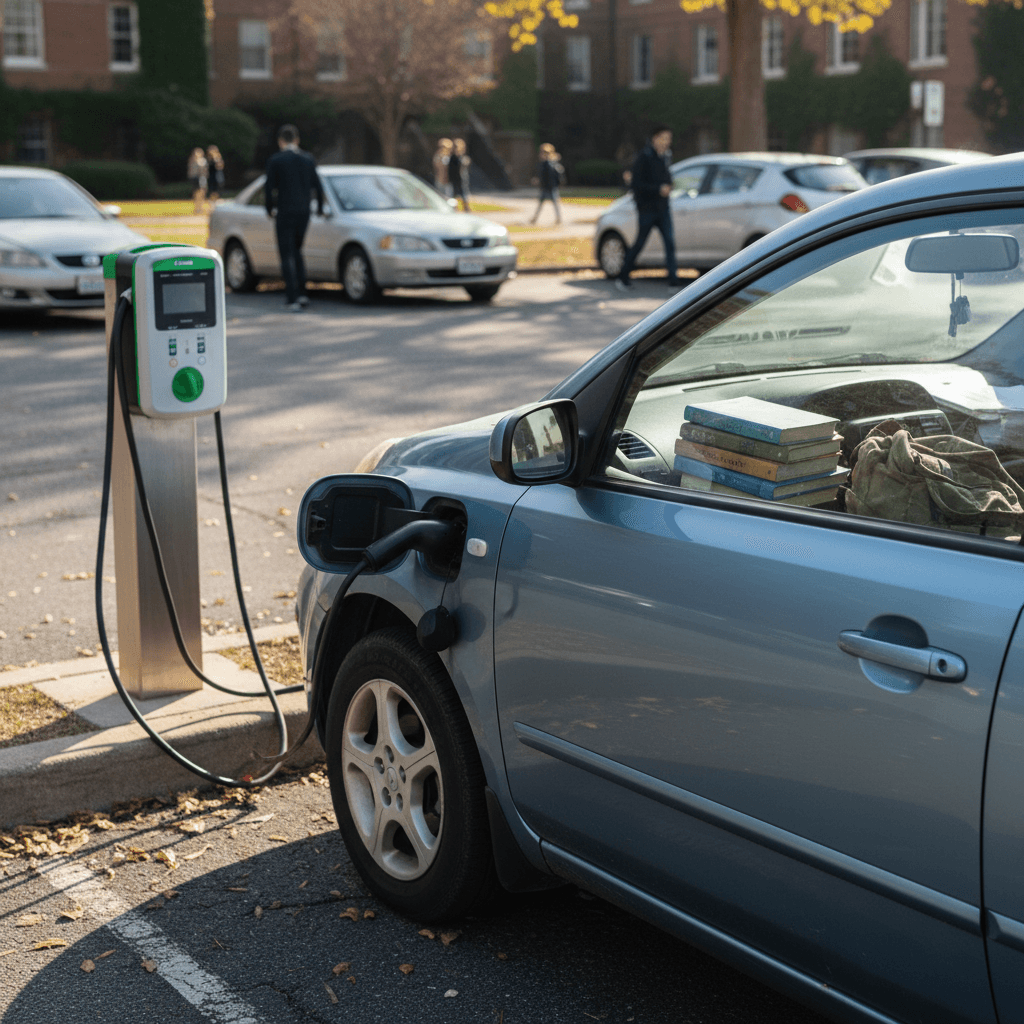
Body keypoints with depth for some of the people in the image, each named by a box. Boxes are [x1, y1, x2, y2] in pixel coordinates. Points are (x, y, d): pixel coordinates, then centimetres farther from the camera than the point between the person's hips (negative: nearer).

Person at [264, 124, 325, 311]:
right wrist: (320, 208, 26)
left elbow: (269, 189, -8)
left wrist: (270, 209, 9)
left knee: (287, 255, 0)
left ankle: (293, 299, -6)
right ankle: (300, 293, 14)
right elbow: (317, 187, 10)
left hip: (284, 213, -4)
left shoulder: (275, 161, -7)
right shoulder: (308, 160, 6)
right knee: (296, 251, 20)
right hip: (304, 212, 4)